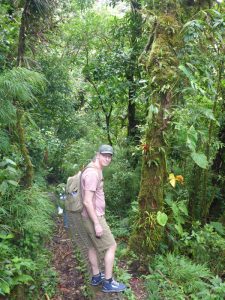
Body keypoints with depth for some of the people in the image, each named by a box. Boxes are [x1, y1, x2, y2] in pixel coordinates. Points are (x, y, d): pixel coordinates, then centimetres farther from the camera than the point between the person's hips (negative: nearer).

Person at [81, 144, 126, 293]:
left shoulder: (96, 171, 8)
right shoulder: (92, 173, -25)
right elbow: (87, 202, -27)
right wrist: (97, 224, -25)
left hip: (94, 216, 10)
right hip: (94, 218, -10)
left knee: (94, 246, 19)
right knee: (111, 246, -1)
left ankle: (96, 277, 33)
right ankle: (108, 282, 10)